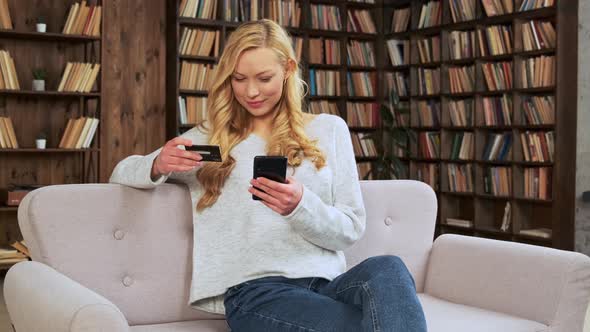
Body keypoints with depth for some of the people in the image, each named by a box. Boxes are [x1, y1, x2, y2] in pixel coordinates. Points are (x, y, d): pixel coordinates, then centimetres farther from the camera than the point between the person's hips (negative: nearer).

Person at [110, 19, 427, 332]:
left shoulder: (329, 129, 14)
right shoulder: (209, 138, 15)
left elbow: (351, 229, 9)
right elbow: (121, 173, 19)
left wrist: (300, 205, -13)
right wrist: (158, 165, -6)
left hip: (327, 282, 3)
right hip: (254, 289, -2)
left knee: (386, 269, -34)